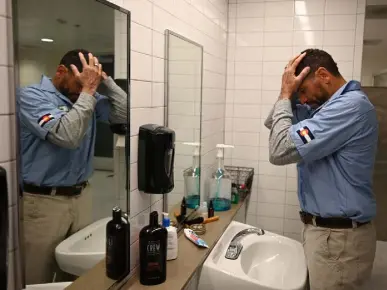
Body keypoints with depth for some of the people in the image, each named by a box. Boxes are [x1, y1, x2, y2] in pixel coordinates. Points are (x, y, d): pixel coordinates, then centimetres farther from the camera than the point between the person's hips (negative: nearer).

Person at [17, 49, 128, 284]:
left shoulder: (87, 98, 8)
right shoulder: (31, 96, -11)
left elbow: (123, 114, 0)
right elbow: (67, 136, -27)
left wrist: (105, 79, -6)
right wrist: (88, 90, -22)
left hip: (81, 196, 6)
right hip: (43, 201, -5)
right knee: (38, 280, 5)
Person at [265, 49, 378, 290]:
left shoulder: (351, 105, -22)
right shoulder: (329, 106, 9)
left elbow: (280, 150, -26)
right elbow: (272, 124, 14)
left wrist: (287, 94, -15)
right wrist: (289, 93, -1)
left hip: (338, 237, -9)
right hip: (327, 229, 9)